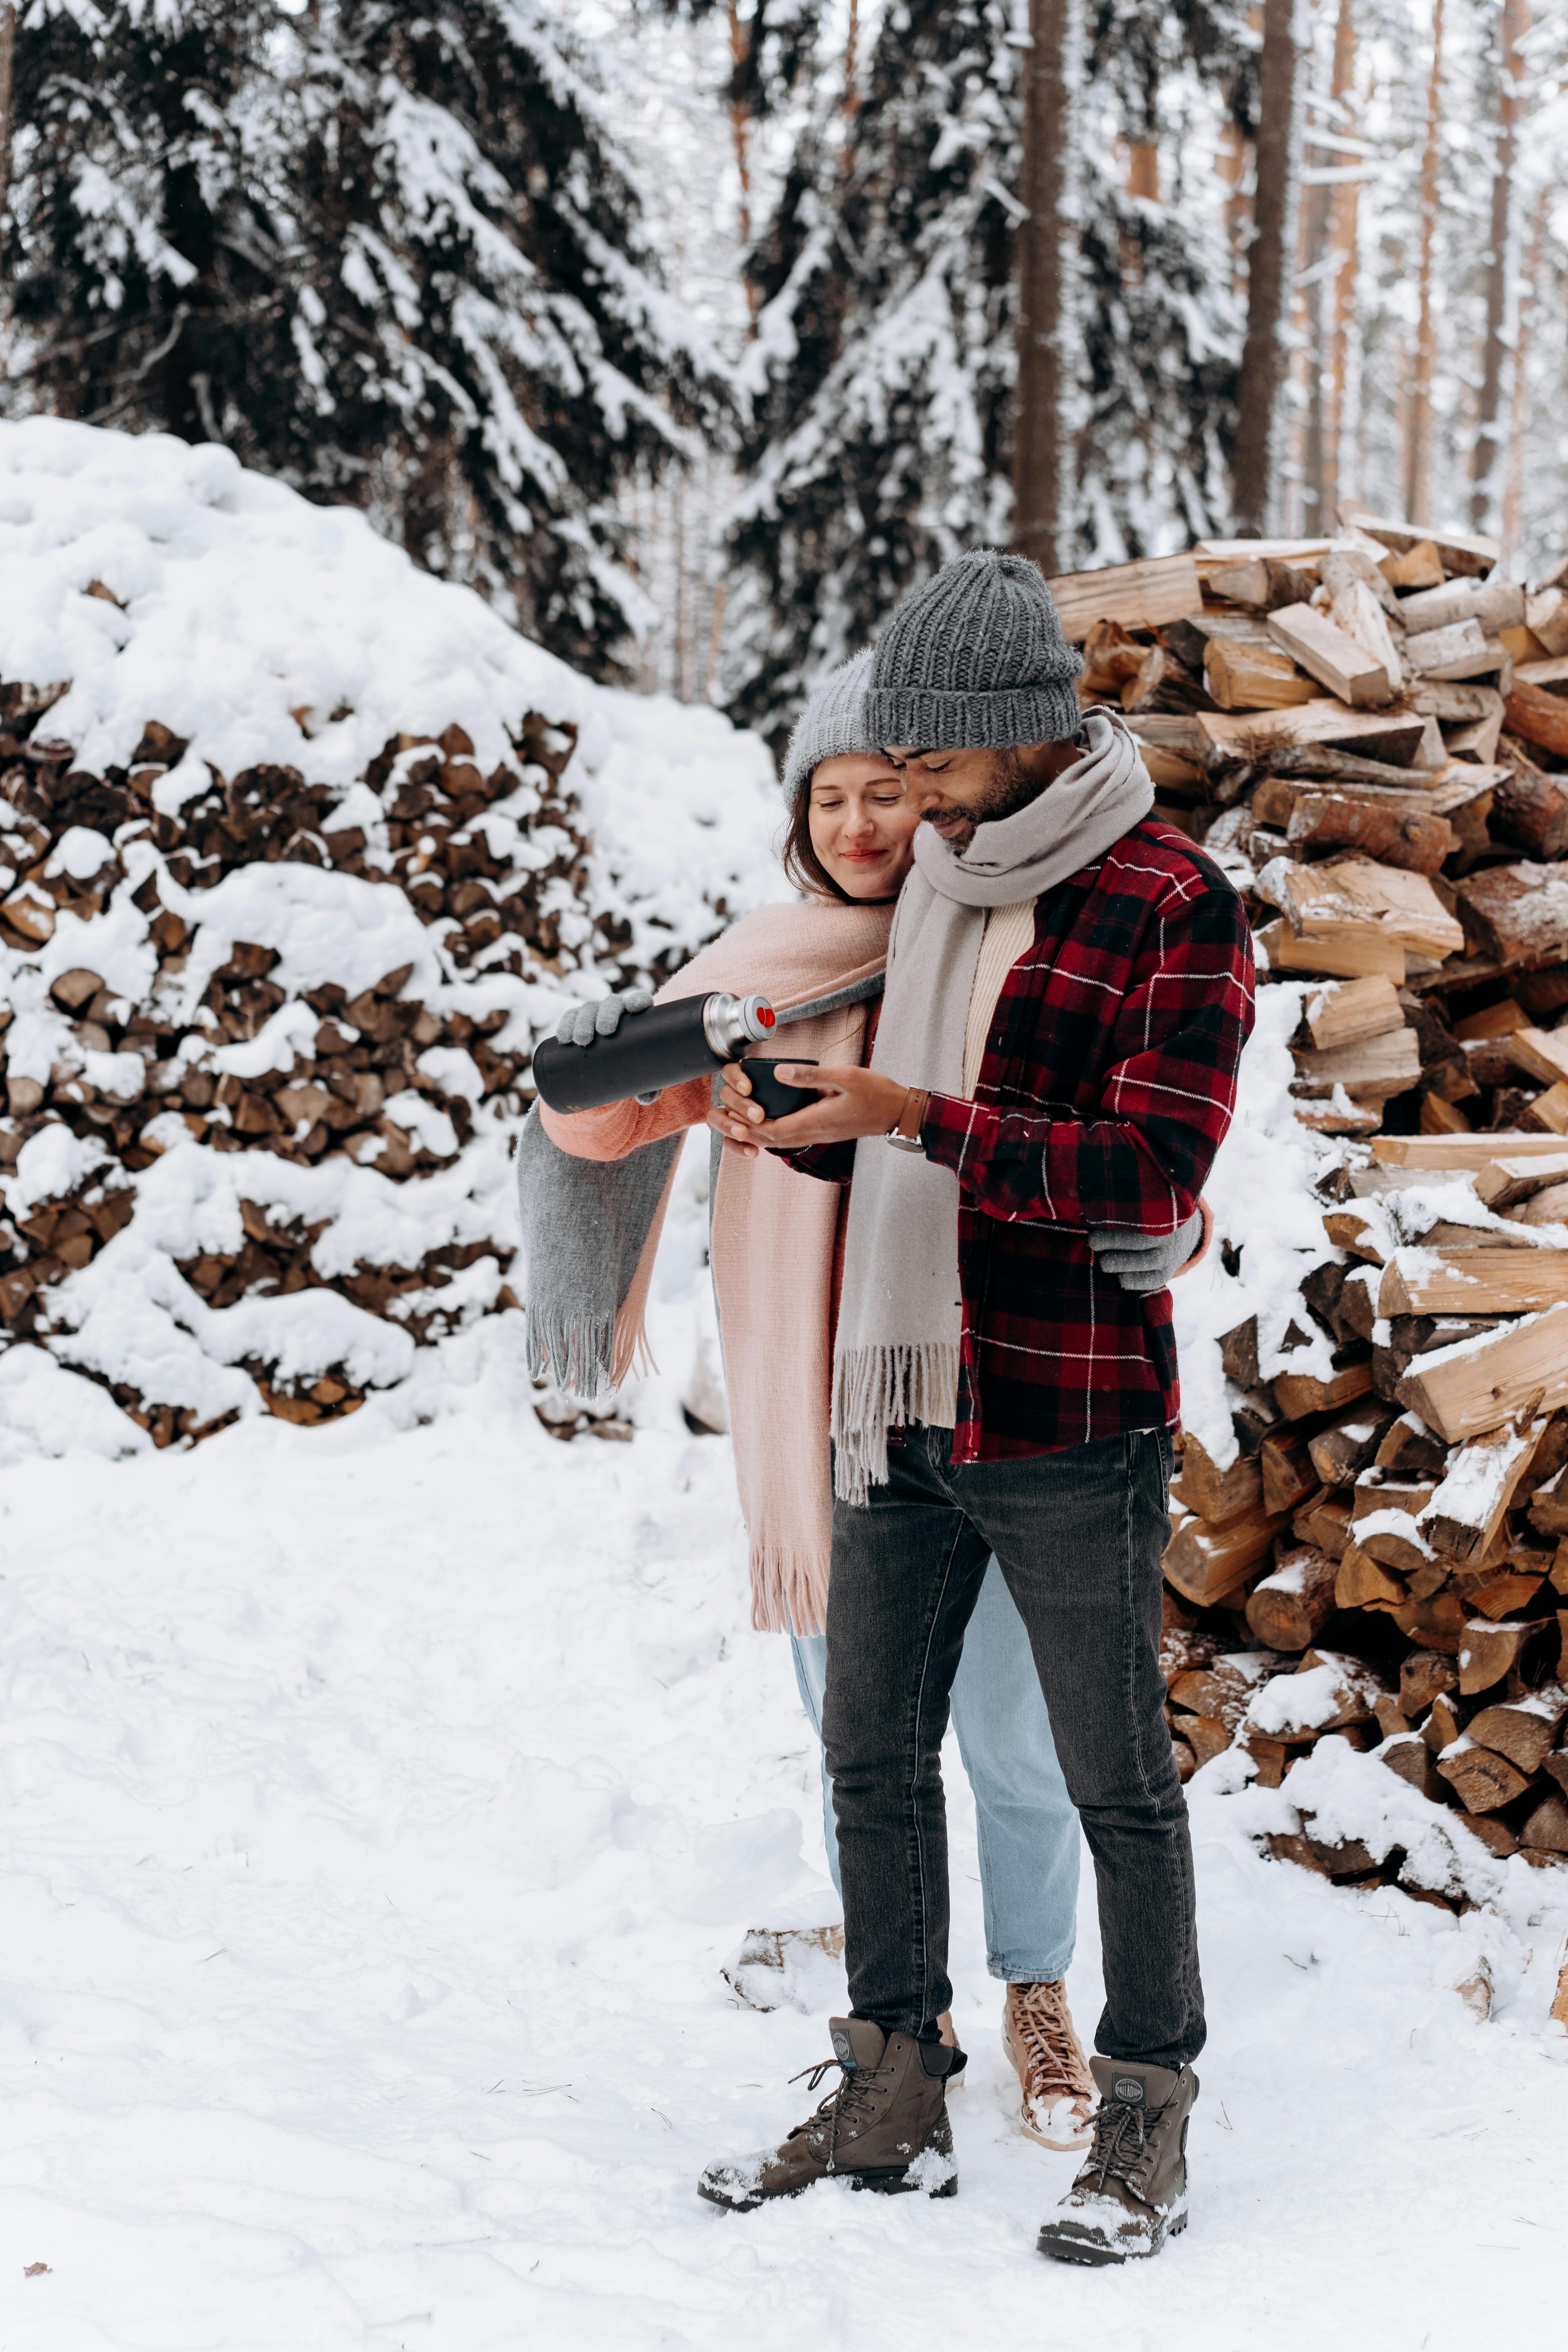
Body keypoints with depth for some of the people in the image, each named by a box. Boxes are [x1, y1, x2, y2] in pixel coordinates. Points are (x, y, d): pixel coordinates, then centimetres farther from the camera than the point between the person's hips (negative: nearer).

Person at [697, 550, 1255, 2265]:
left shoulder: (1173, 905, -10)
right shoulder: (935, 885, 13)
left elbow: (1153, 1168, -19)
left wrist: (916, 1116, -23)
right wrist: (794, 1127, 0)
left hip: (1069, 1426, -7)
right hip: (901, 1405, 7)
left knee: (1115, 1780, 2)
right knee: (874, 1755, 12)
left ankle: (1147, 2126, 14)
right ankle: (891, 2103, 23)